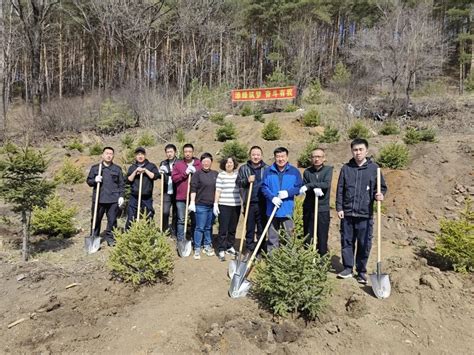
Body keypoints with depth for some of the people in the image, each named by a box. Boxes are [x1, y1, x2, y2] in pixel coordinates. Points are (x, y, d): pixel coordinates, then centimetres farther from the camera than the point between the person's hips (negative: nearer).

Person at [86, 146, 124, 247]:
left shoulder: (117, 169, 9)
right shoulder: (95, 168, 8)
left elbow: (121, 184, 9)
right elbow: (89, 181, 10)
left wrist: (121, 196, 0)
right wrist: (95, 180, -12)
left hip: (113, 200, 0)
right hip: (98, 199, 0)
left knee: (112, 220, 3)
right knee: (96, 219, 7)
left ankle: (110, 238, 16)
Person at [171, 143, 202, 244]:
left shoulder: (199, 164, 7)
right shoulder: (178, 164, 7)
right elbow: (174, 178, -1)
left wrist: (195, 172, -11)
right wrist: (185, 173, -12)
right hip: (181, 197, 0)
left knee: (195, 220, 5)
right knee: (181, 220, 4)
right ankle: (180, 242, 13)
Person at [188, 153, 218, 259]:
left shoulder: (215, 174, 10)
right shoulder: (197, 174, -2)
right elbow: (193, 189, -6)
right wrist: (192, 202, -13)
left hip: (212, 205, 4)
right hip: (201, 205, -4)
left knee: (209, 227, 13)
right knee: (200, 228, -1)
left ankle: (207, 246, 25)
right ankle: (197, 249, 9)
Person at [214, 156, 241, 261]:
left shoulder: (238, 175, 8)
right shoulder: (221, 175, -1)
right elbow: (218, 191, -3)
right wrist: (215, 204, -7)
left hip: (236, 205, 4)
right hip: (224, 206, -4)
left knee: (233, 228, 11)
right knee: (223, 229, -3)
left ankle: (230, 247, 26)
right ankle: (221, 250, 3)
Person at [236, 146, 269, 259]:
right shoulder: (243, 168, 8)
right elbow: (238, 182, 3)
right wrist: (247, 180, -17)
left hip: (263, 203, -1)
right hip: (249, 203, 1)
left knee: (262, 228, 7)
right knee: (250, 228, 10)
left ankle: (261, 251, 19)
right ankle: (249, 250, 21)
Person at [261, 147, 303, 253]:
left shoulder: (294, 171, 1)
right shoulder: (268, 171, 1)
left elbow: (299, 187, 1)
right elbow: (264, 187, -3)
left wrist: (288, 193, -15)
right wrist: (272, 197, -18)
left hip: (287, 209, -1)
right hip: (272, 209, 1)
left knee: (288, 234, 6)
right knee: (272, 236, 12)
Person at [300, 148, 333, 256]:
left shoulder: (328, 170, 0)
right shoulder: (307, 172, 5)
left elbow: (326, 184, -18)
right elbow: (303, 189, -5)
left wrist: (309, 185, -22)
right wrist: (314, 189, -23)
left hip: (323, 209, -2)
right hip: (308, 209, 2)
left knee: (322, 237, 3)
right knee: (308, 237, 10)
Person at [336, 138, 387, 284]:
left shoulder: (374, 168, 1)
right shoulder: (346, 168, 5)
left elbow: (382, 187, 8)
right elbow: (340, 190, 6)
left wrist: (379, 195, -14)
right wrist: (339, 208, 1)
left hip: (365, 214, -1)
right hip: (347, 213, 2)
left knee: (364, 244, 5)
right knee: (347, 242, 9)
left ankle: (362, 272, 20)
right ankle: (348, 268, 22)